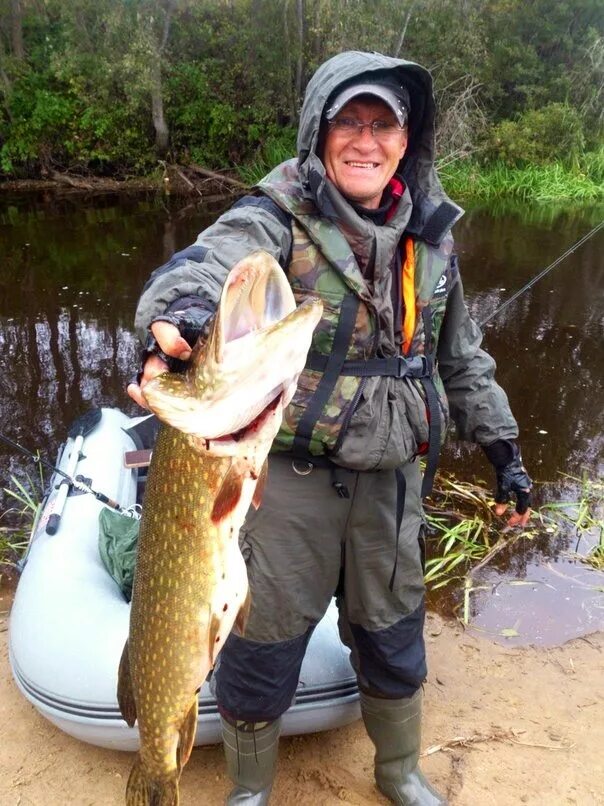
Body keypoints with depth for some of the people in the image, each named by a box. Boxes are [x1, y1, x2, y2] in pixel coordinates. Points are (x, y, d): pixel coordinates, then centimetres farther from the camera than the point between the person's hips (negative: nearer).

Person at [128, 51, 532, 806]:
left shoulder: (430, 234, 5)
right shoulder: (276, 219, -11)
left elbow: (460, 355, 15)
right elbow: (206, 265, -34)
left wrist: (501, 446, 13)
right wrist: (177, 317, -57)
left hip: (391, 476, 4)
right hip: (290, 475, -4)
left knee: (394, 636, 20)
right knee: (264, 641, 10)